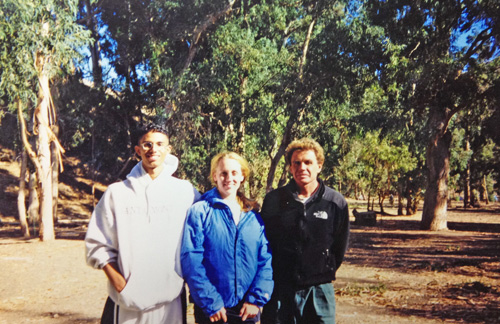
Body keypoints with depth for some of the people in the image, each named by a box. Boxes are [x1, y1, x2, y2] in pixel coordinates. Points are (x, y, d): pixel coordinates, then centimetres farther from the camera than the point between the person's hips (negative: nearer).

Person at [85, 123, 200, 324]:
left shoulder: (186, 192, 2)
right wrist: (118, 281, -6)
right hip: (127, 301, 0)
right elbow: (96, 243, 4)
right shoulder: (117, 192, 3)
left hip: (170, 300, 0)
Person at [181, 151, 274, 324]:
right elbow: (191, 261, -10)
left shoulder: (255, 216, 5)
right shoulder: (199, 211, -5)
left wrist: (256, 299, -7)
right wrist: (211, 303, -13)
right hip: (212, 310, -3)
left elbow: (266, 259, 2)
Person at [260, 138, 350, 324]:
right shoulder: (273, 200, -2)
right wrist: (271, 277, 8)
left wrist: (323, 275, 11)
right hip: (280, 290, 0)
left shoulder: (336, 203, -2)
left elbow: (340, 248, 9)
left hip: (319, 291, 0)